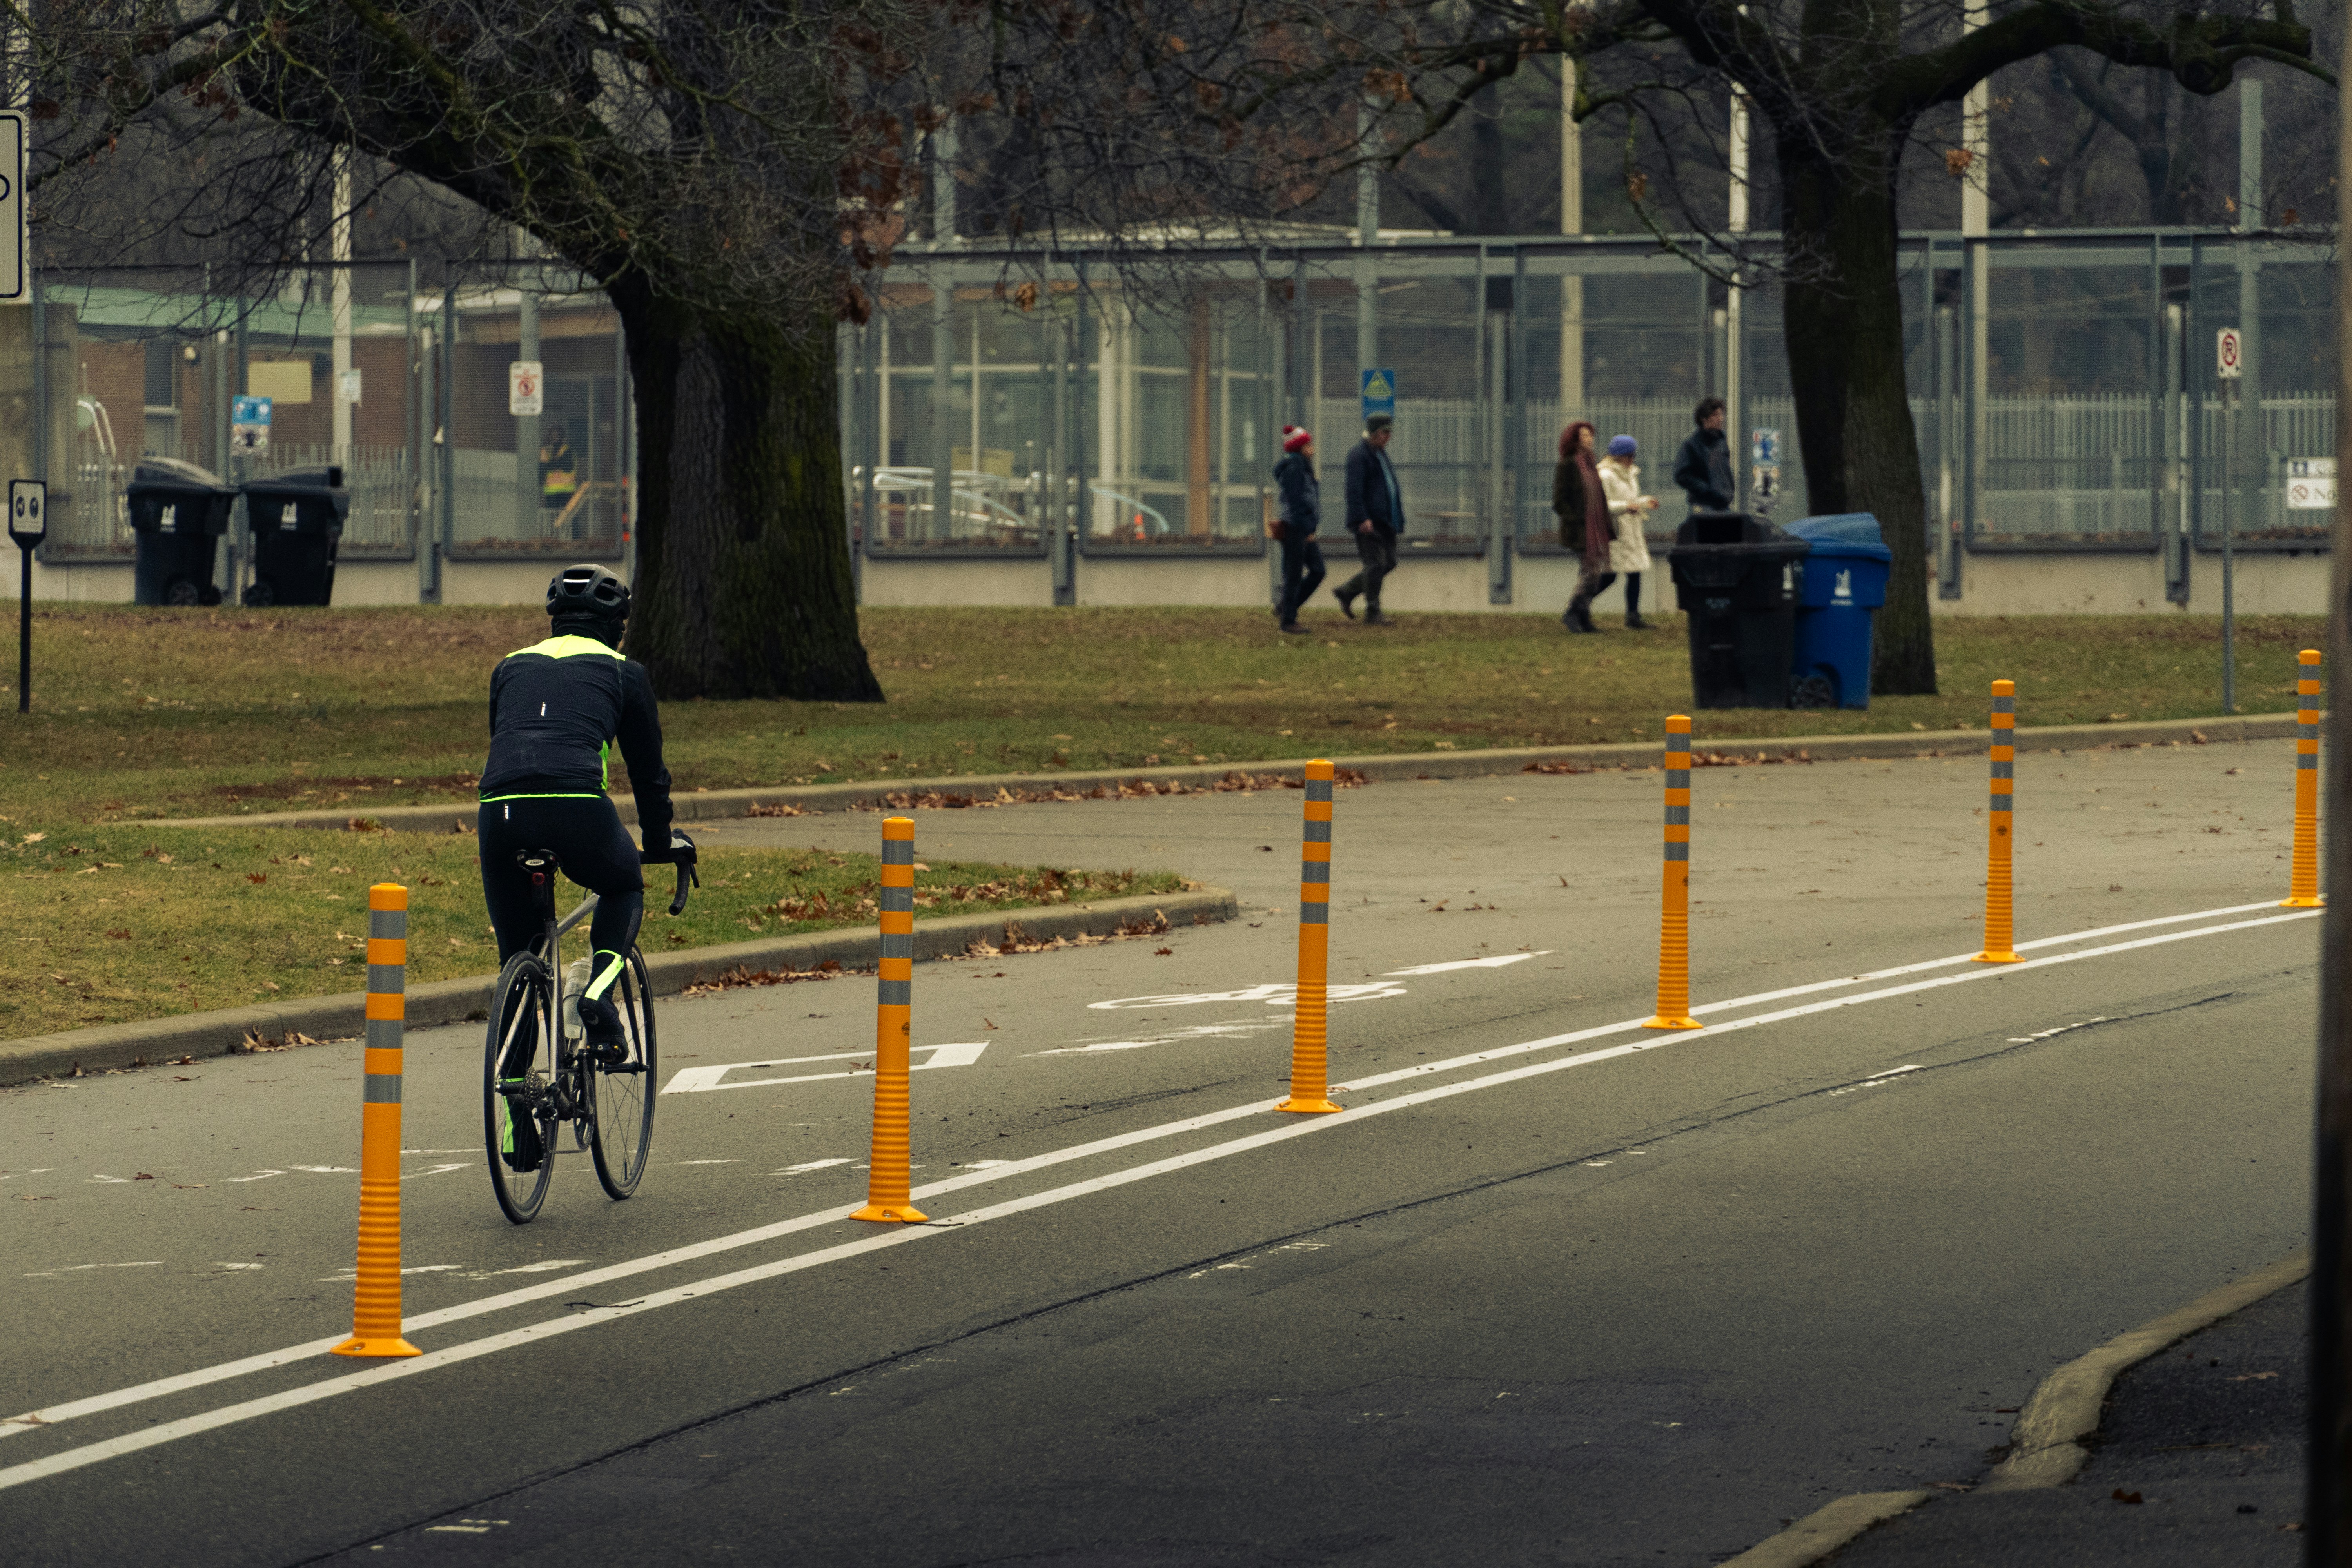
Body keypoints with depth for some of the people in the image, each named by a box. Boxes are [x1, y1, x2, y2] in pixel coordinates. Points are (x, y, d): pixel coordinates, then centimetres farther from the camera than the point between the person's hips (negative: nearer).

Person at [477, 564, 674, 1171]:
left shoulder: (511, 668, 30)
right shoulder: (623, 672, 21)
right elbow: (648, 769, 27)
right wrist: (659, 847, 42)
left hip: (500, 808, 3)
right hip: (577, 807, -3)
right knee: (624, 890, 32)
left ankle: (517, 1121, 11)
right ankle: (600, 990, 4)